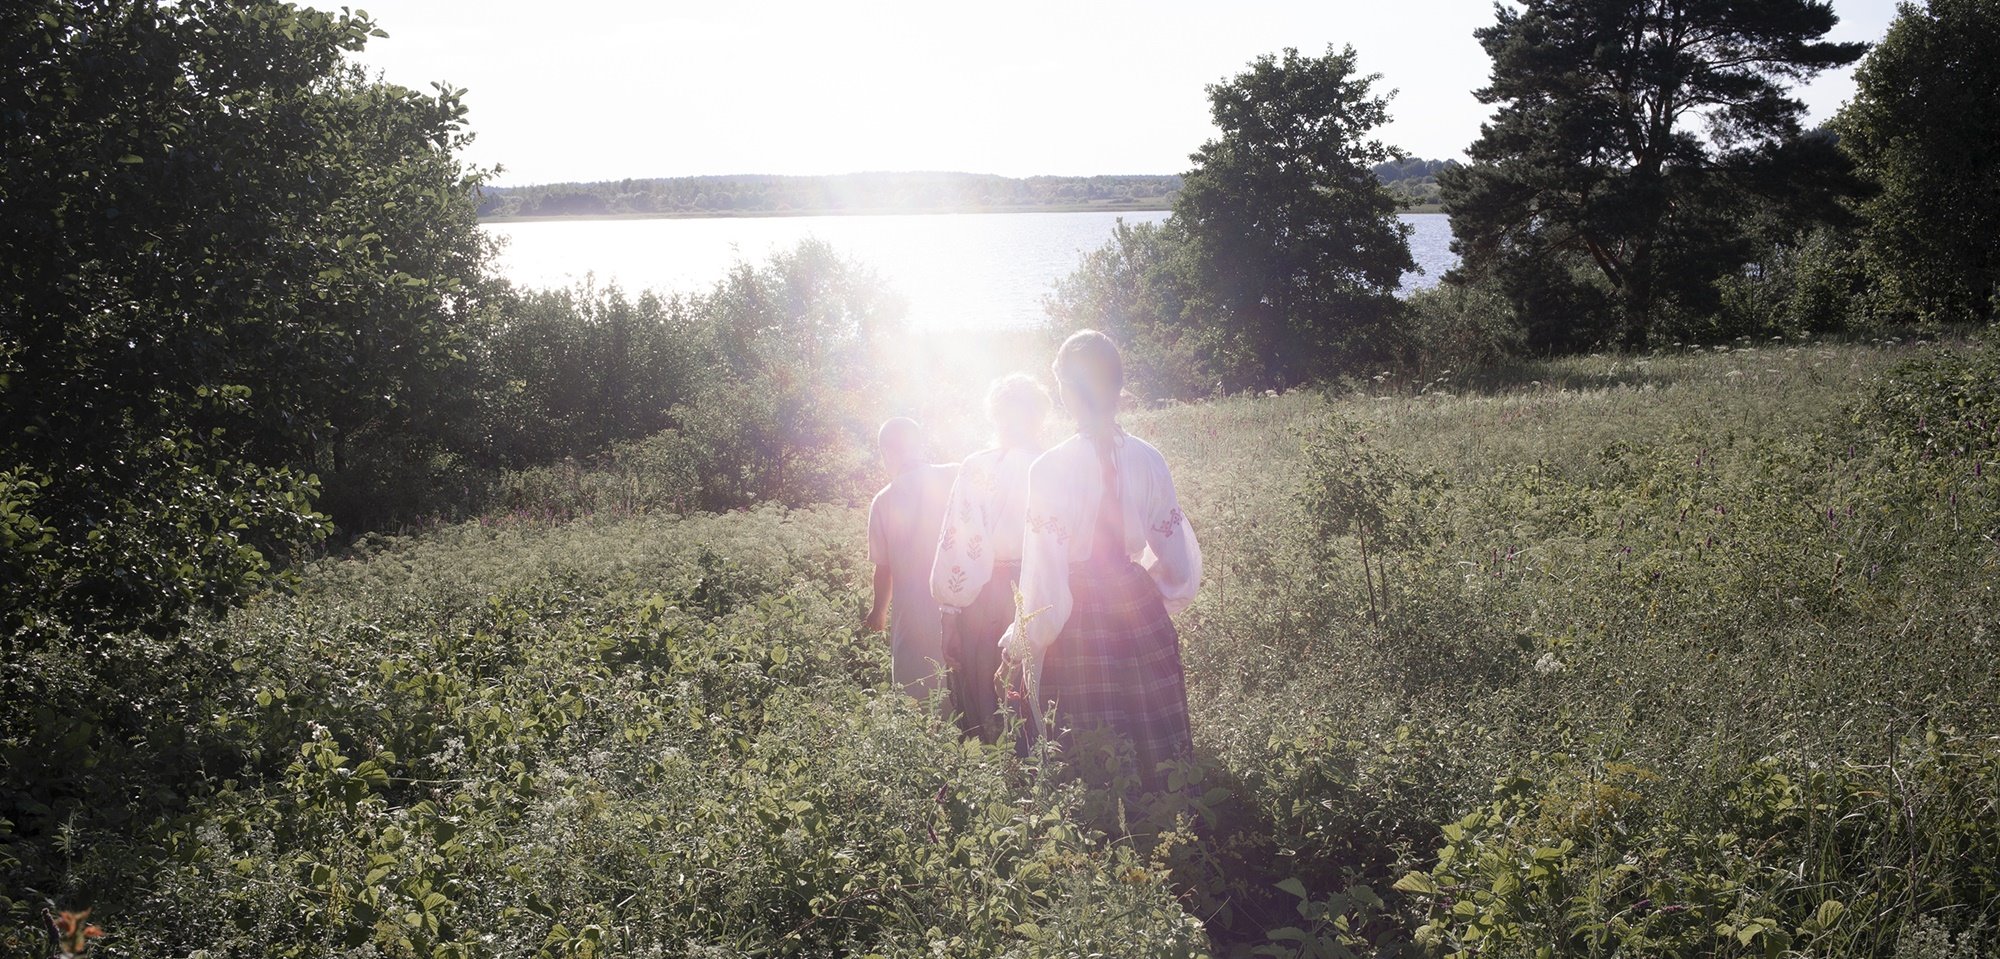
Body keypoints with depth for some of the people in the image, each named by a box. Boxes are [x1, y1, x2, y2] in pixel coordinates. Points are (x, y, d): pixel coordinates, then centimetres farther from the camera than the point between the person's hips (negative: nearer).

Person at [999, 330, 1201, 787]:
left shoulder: (1051, 468, -15)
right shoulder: (1148, 460, -2)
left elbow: (1045, 585, -15)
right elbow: (1183, 568, 3)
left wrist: (1017, 650, -1)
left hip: (1077, 627, -4)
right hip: (1141, 612, 4)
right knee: (1153, 763, 13)